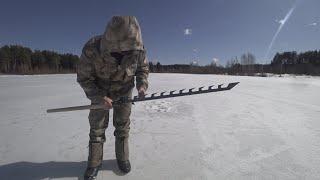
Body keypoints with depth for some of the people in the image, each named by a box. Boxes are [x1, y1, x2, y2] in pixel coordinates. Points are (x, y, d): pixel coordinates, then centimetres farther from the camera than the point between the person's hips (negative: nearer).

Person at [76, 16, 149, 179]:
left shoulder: (138, 48, -24)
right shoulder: (92, 49, -30)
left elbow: (143, 68, -5)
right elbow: (83, 77, -17)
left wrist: (142, 85, -22)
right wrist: (99, 97, -28)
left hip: (124, 91, 1)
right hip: (100, 92, 0)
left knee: (122, 126, 6)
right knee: (97, 127, 4)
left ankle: (122, 158, 27)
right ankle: (94, 163, 24)